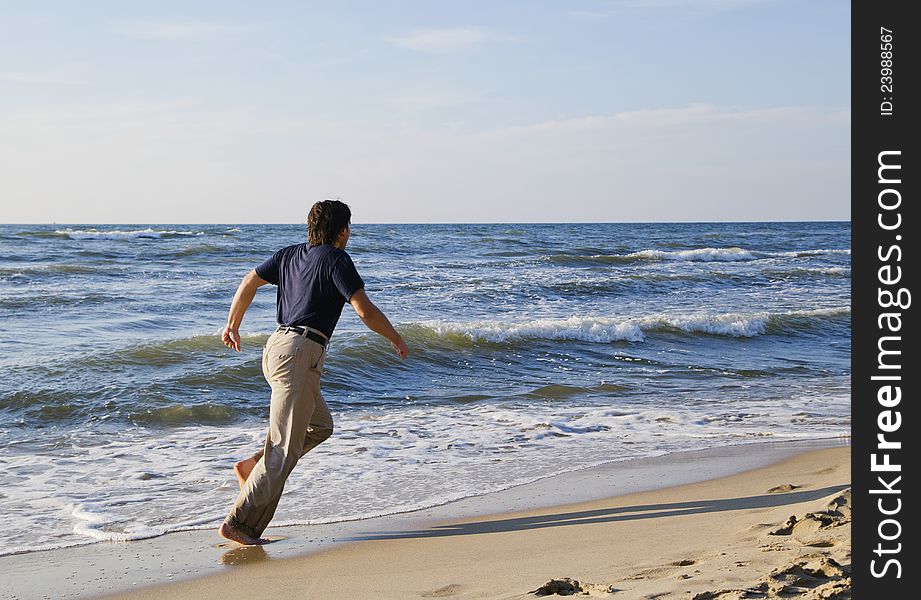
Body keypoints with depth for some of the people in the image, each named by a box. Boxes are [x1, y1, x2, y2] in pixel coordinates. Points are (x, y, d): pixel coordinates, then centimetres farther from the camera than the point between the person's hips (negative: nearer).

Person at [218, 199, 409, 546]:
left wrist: (232, 325, 24)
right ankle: (240, 524, -8)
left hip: (276, 346, 9)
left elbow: (249, 282, 14)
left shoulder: (289, 254, 15)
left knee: (320, 426, 24)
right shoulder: (336, 259, -7)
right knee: (285, 449, -7)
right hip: (300, 353, -9)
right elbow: (365, 311, -12)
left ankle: (252, 466, 14)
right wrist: (395, 338, 2)